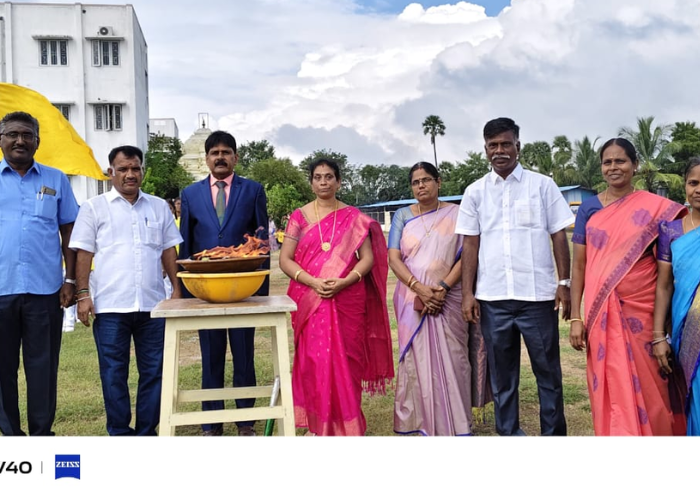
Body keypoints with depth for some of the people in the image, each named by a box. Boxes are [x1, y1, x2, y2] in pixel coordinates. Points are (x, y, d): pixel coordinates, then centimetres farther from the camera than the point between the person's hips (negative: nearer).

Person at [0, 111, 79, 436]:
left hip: (44, 289, 0)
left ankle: (42, 433, 18)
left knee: (43, 365, 6)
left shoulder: (55, 180, 8)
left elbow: (68, 233, 9)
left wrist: (71, 280, 2)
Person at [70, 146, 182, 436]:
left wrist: (177, 288, 6)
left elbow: (168, 250, 14)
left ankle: (147, 432, 19)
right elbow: (84, 254, 1)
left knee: (153, 370, 7)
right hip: (110, 305, -2)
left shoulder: (159, 207, 12)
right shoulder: (94, 208, 4)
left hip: (152, 303, 3)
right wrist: (83, 294, -6)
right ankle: (120, 433, 17)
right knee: (114, 372, 5)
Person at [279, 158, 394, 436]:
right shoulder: (299, 216, 6)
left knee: (345, 360, 2)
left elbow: (368, 258, 1)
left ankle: (346, 423, 15)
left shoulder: (353, 217, 6)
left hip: (347, 299, 0)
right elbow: (285, 260, 1)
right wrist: (313, 282, -15)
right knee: (314, 359, 0)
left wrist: (343, 282, -15)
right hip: (309, 300, 0)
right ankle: (317, 423, 13)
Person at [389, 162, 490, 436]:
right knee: (417, 358, 3)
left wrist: (442, 288, -16)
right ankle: (424, 422, 13)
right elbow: (393, 259, -1)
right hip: (413, 298, 1)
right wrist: (419, 289, -15)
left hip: (449, 298, -1)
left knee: (452, 358, 0)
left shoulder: (456, 214, 4)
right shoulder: (402, 216, 7)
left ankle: (457, 424, 10)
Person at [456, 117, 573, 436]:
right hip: (492, 298, 2)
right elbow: (470, 245, 7)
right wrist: (467, 293, 1)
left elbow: (558, 237, 4)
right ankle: (508, 433, 23)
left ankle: (553, 433, 19)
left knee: (548, 370, 6)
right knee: (501, 373, 10)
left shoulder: (542, 185, 4)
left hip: (538, 294, -1)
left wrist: (564, 283, -3)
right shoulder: (475, 192, 8)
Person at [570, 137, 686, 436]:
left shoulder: (656, 208, 1)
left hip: (642, 311, -1)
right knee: (611, 388, 4)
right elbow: (578, 266, 4)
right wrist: (575, 317, -2)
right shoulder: (589, 208, 5)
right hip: (601, 313, 1)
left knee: (647, 385, 8)